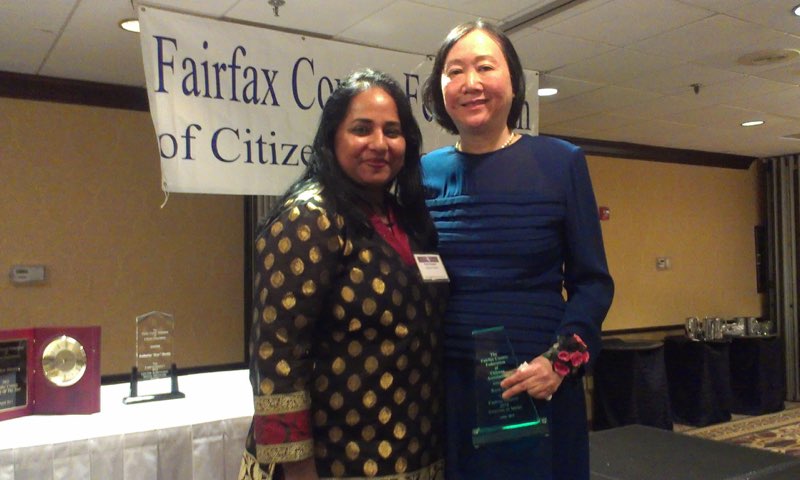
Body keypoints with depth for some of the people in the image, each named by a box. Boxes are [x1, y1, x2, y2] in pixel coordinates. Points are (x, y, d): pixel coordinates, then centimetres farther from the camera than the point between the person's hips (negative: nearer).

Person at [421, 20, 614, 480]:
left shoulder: (561, 163, -2)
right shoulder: (425, 172, 3)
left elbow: (592, 281, -1)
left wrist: (561, 360, -14)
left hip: (537, 387, -1)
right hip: (446, 385, 2)